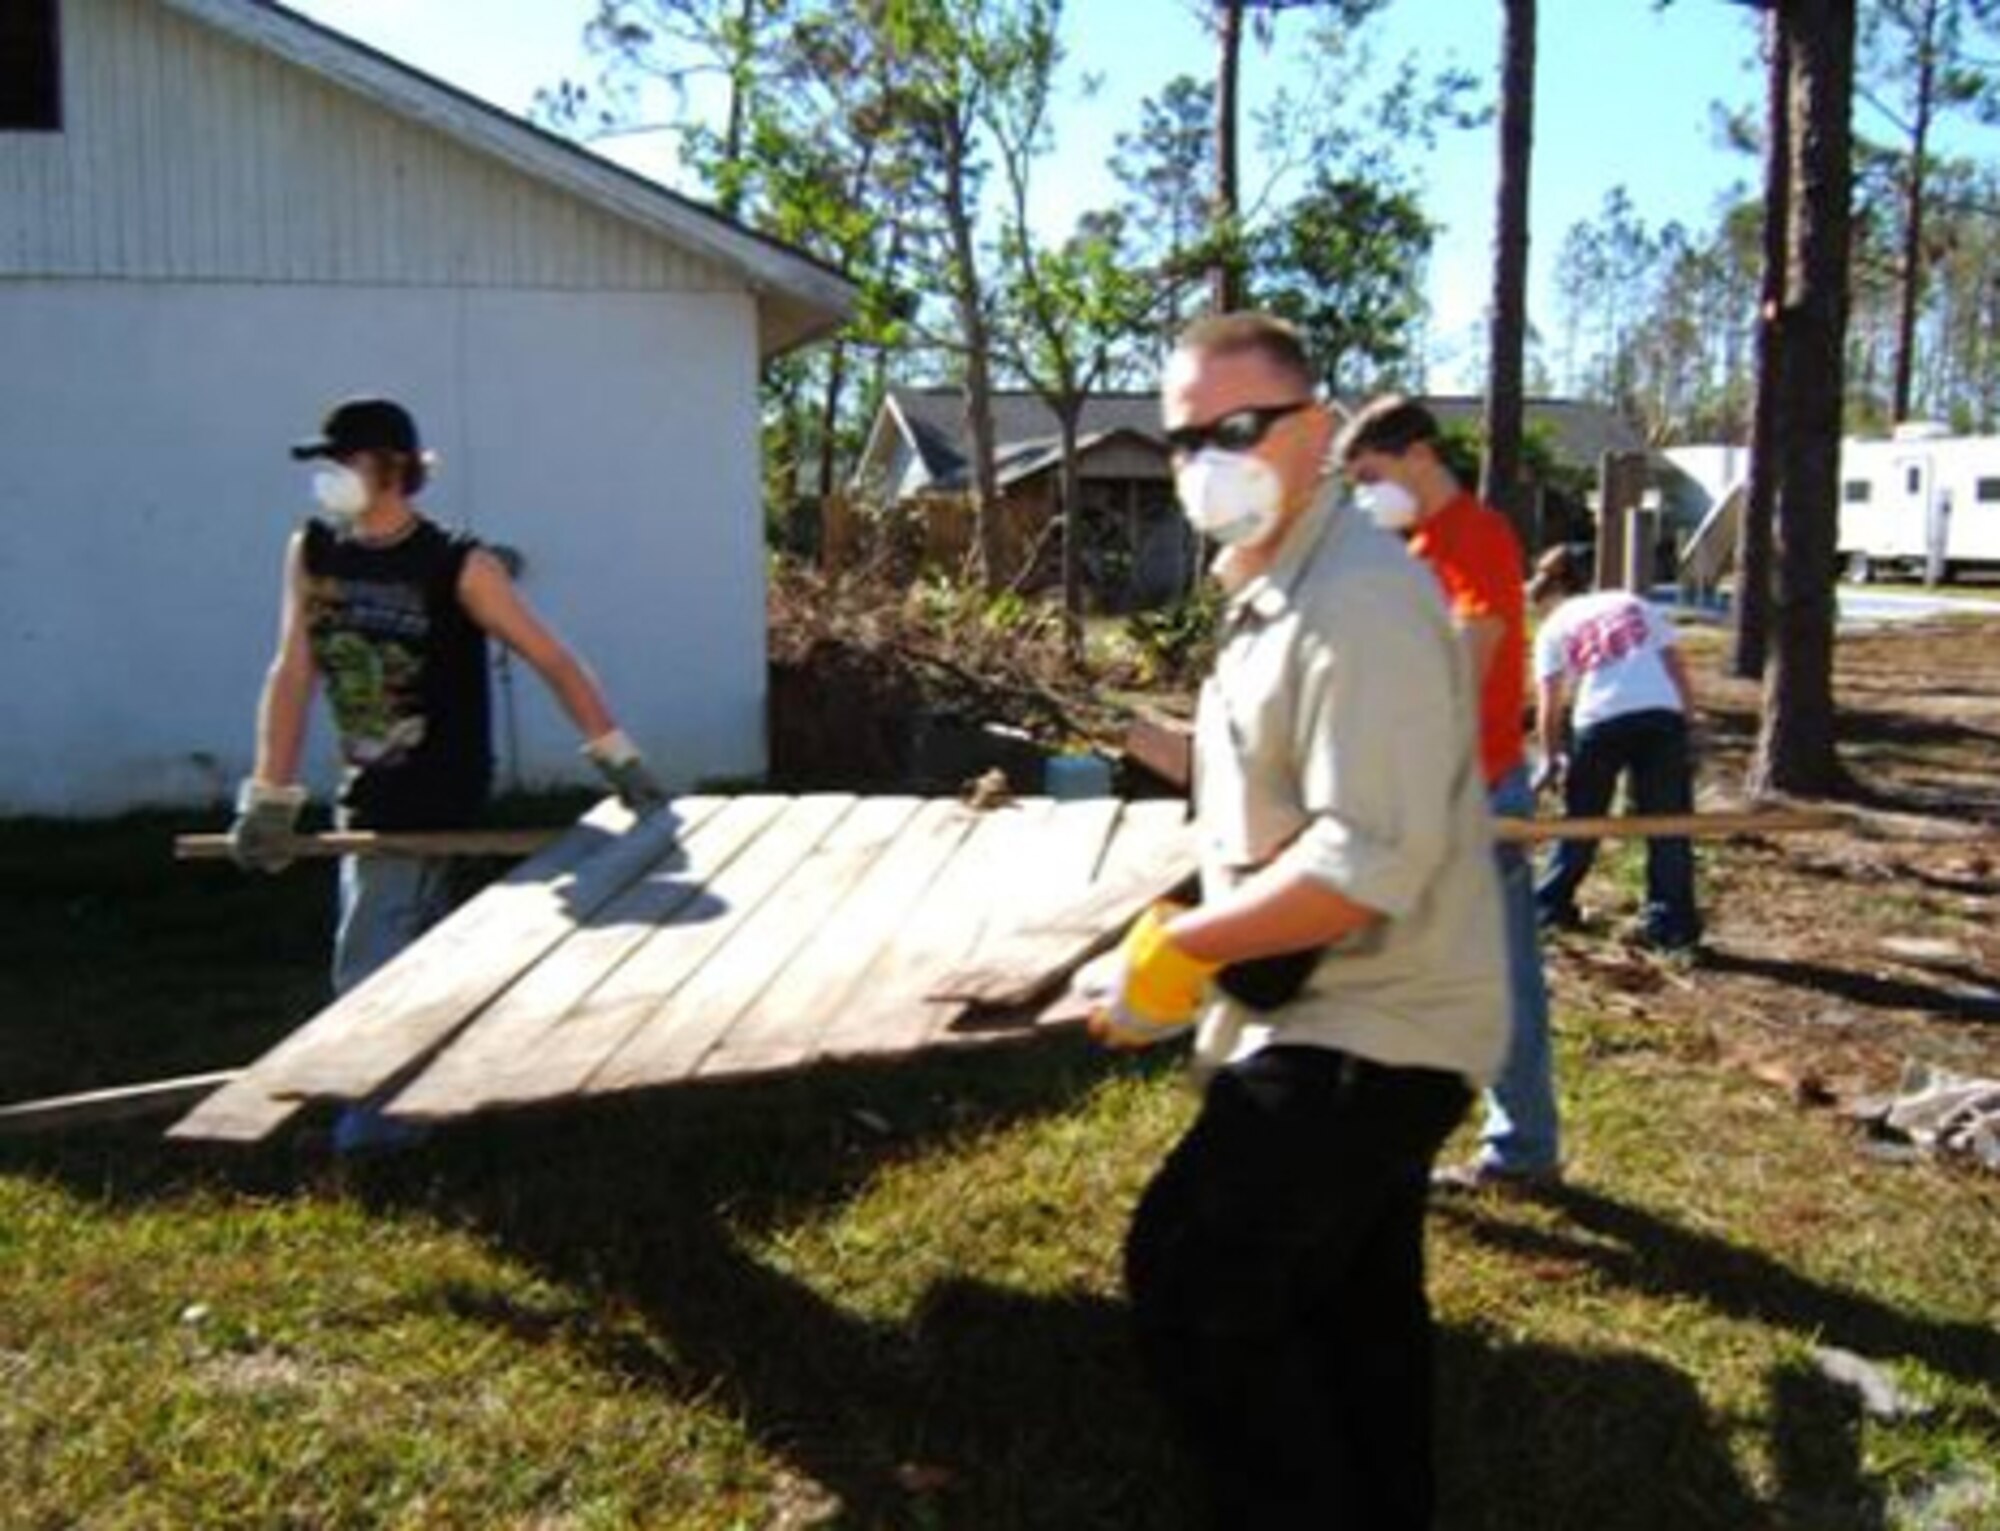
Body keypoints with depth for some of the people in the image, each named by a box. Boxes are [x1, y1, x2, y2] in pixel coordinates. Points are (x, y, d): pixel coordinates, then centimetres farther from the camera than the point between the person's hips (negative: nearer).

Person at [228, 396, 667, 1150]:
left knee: (371, 972, -6)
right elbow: (292, 673, -2)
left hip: (430, 797, -6)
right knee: (416, 960, 19)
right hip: (367, 791, 6)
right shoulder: (311, 552, 0)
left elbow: (552, 660, -14)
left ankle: (368, 1139, 6)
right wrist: (270, 796, -7)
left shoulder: (457, 567, -15)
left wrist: (618, 758, -20)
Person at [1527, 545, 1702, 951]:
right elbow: (1678, 671, 15)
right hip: (1662, 715, 1)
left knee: (1580, 820, 18)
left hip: (1601, 721, -1)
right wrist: (1686, 726, 16)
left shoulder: (1555, 627, 15)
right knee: (1667, 826, 8)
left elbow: (1549, 707, 8)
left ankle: (1550, 905, 28)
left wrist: (1551, 758, 18)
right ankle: (1671, 923, 7)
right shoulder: (1633, 604, 24)